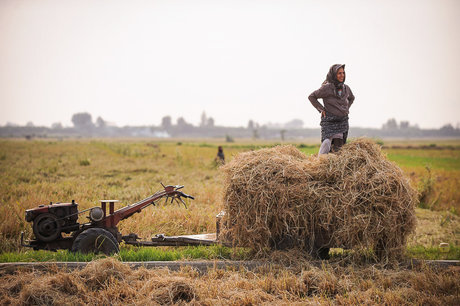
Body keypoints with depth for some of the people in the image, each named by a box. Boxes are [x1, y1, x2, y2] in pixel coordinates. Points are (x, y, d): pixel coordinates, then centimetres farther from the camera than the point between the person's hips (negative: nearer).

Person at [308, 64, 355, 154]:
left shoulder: (346, 88, 7)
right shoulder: (327, 88, -9)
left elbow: (351, 98, 29)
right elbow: (311, 97, 0)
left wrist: (346, 109, 15)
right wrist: (321, 109, -4)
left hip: (343, 121, 5)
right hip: (329, 120, -5)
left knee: (338, 144, -3)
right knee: (327, 142, -19)